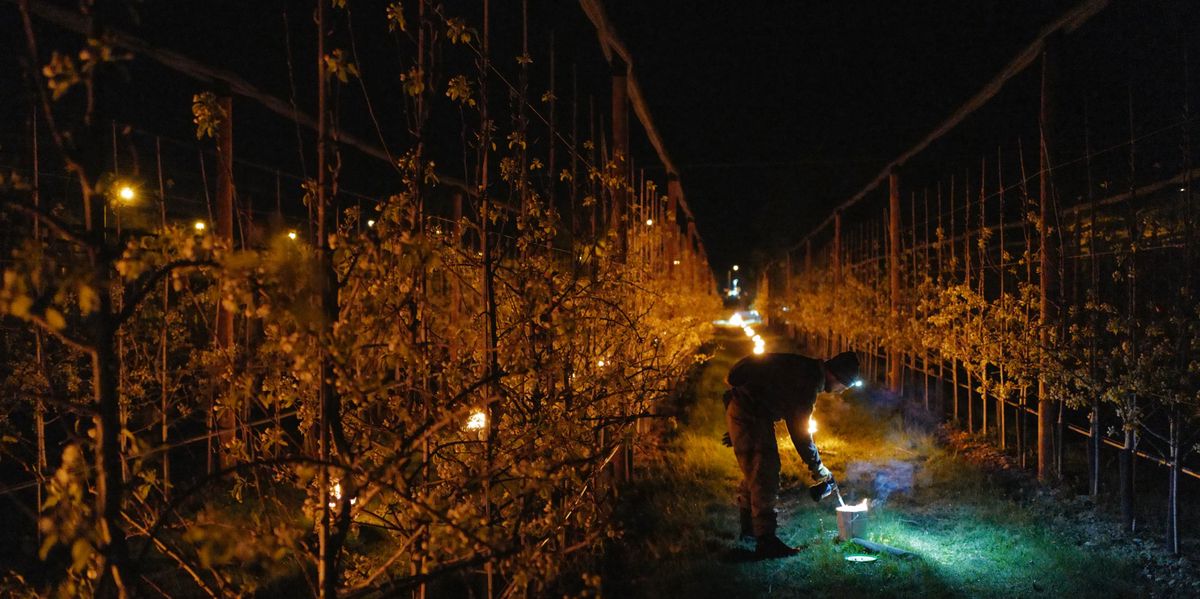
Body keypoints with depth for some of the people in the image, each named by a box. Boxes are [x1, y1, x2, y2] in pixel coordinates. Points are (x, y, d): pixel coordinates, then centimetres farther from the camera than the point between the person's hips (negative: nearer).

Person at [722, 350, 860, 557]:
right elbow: (800, 433, -18)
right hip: (748, 414, -11)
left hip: (743, 411, 11)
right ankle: (765, 540, -14)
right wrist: (819, 470, -7)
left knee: (754, 471, 20)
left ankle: (748, 527, 34)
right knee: (764, 475, -13)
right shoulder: (807, 383, -21)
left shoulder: (806, 371, 10)